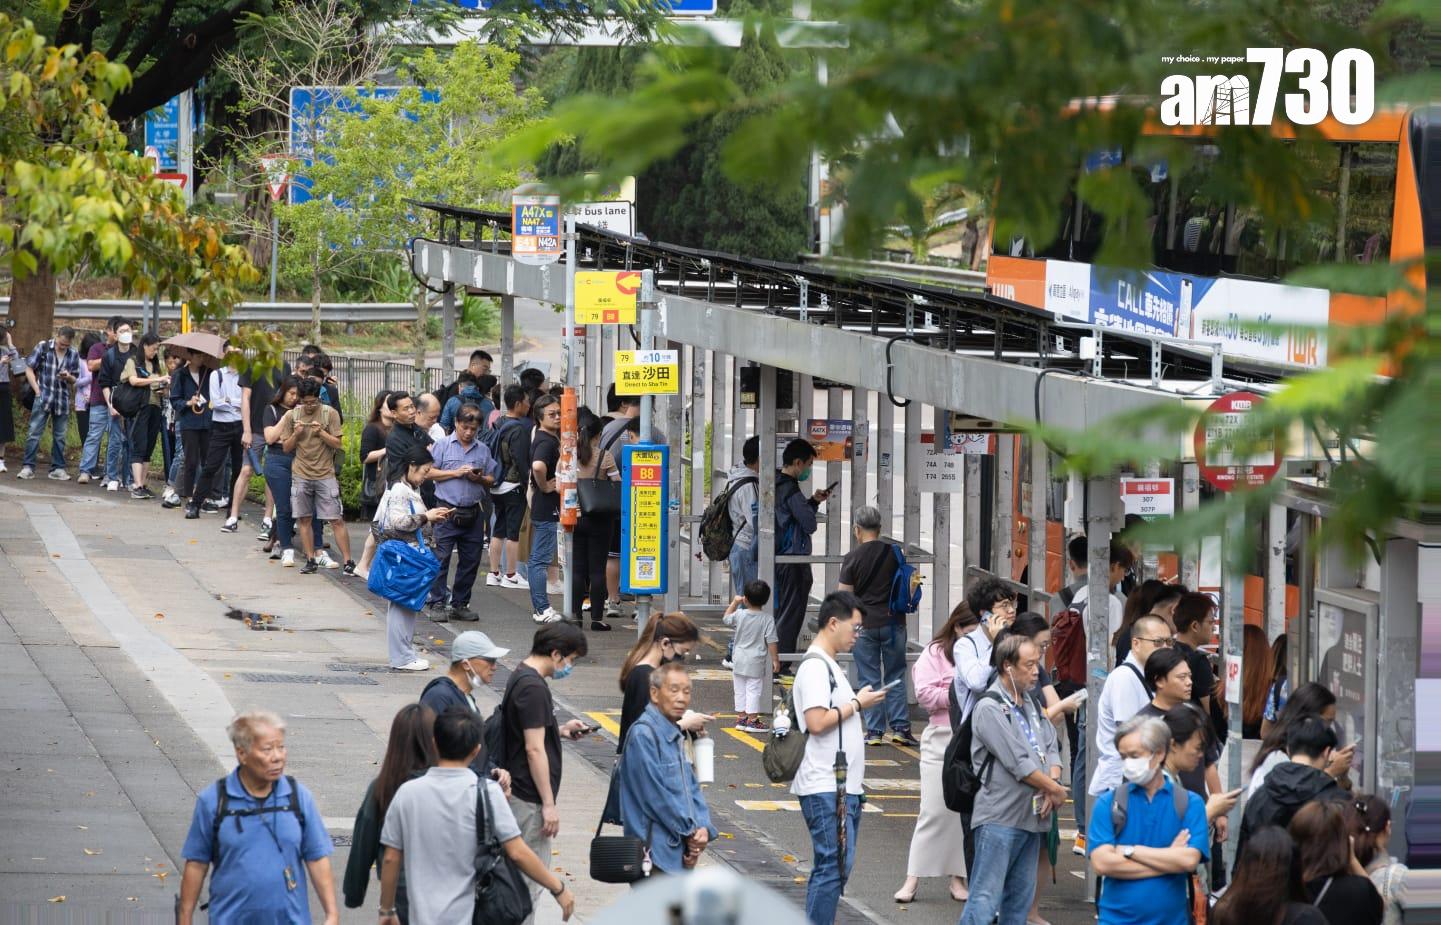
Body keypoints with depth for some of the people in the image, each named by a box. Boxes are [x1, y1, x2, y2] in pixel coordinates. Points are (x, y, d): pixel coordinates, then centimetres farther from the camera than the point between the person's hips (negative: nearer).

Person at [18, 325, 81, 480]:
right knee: (34, 432, -6)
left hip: (62, 400, 3)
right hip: (43, 397, -3)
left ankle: (57, 468, 15)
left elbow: (74, 380, 13)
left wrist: (69, 377, -11)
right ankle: (28, 467, -4)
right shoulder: (43, 347, -3)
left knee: (59, 436, 8)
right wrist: (37, 391, -8)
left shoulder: (73, 355, 5)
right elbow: (29, 369, -1)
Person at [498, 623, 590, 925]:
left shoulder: (521, 677, 12)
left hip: (519, 792, 10)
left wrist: (560, 730, 12)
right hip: (529, 798, -10)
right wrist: (549, 804, -18)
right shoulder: (533, 688, -20)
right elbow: (534, 749, -22)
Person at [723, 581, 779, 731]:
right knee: (753, 690, 3)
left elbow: (726, 618, 15)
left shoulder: (739, 615, -6)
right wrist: (775, 660, -6)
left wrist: (735, 602, 22)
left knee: (740, 690, 13)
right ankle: (752, 720, 4)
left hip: (739, 660, 3)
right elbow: (771, 641, -14)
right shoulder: (767, 619, -13)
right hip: (756, 662, -3)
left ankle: (741, 718, 21)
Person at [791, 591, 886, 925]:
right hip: (825, 787, -10)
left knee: (836, 867, 11)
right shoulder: (815, 666, -13)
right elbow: (816, 722, -21)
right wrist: (857, 704, -12)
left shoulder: (829, 666, 19)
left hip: (843, 785, 10)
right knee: (832, 866, -11)